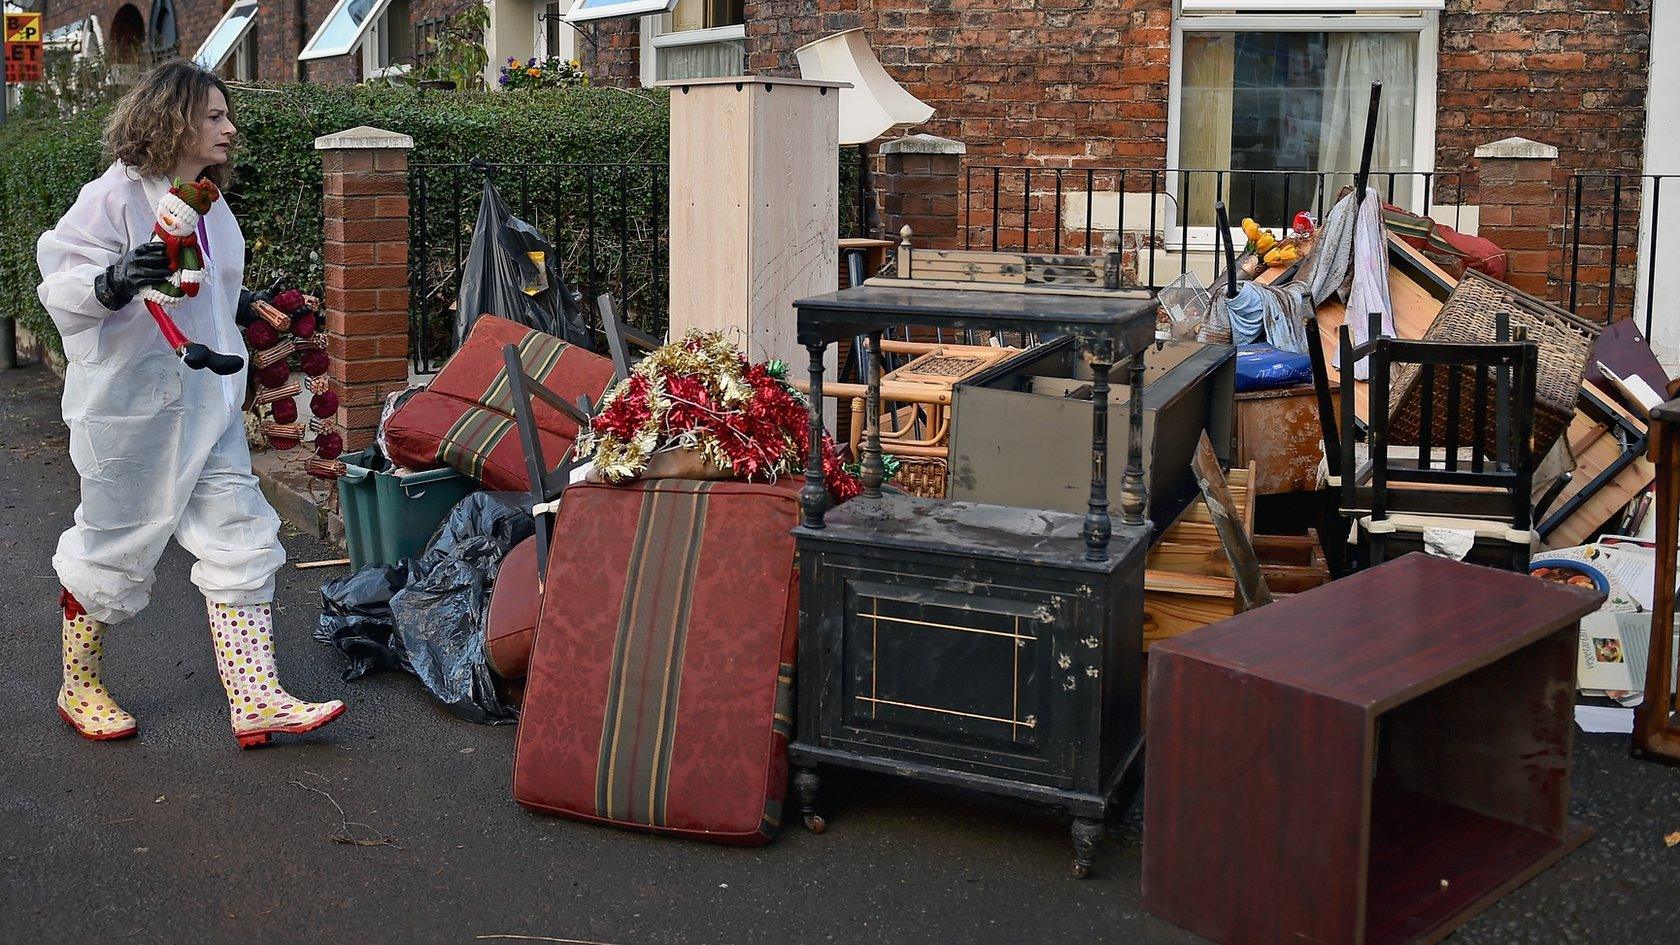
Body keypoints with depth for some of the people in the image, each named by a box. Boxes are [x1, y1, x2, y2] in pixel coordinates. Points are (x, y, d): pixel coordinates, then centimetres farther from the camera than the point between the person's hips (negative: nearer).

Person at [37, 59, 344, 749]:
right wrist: (113, 282, -35)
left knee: (240, 541, 2)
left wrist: (248, 310, 17)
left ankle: (255, 702, 6)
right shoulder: (117, 196, -14)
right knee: (114, 544, 7)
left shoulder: (210, 204, 12)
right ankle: (78, 687, 28)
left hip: (207, 403, 8)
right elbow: (60, 281, -18)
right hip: (131, 403, -8)